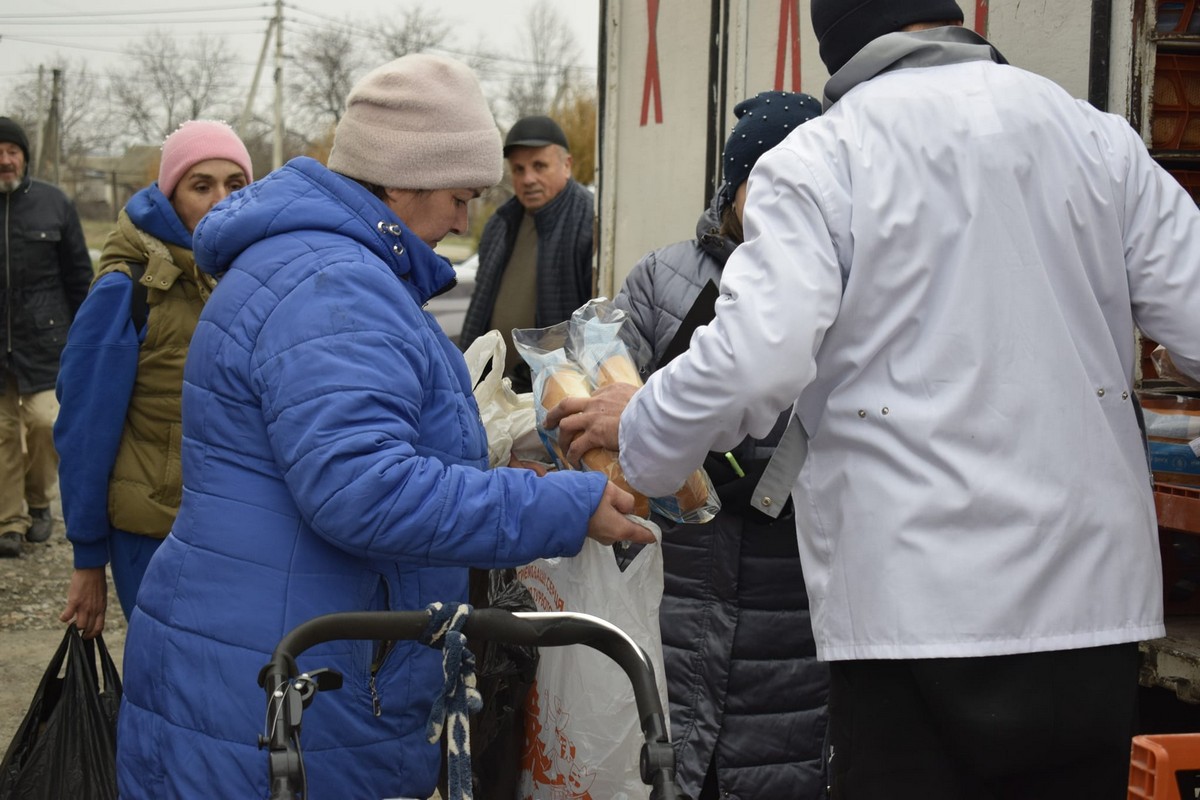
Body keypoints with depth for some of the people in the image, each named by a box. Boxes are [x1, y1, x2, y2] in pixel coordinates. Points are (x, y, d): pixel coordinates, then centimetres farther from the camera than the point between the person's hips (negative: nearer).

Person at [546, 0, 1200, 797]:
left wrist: (639, 431, 3)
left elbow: (755, 358, -15)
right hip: (1095, 595, 4)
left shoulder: (818, 161, -4)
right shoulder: (1099, 138, 7)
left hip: (914, 604, -3)